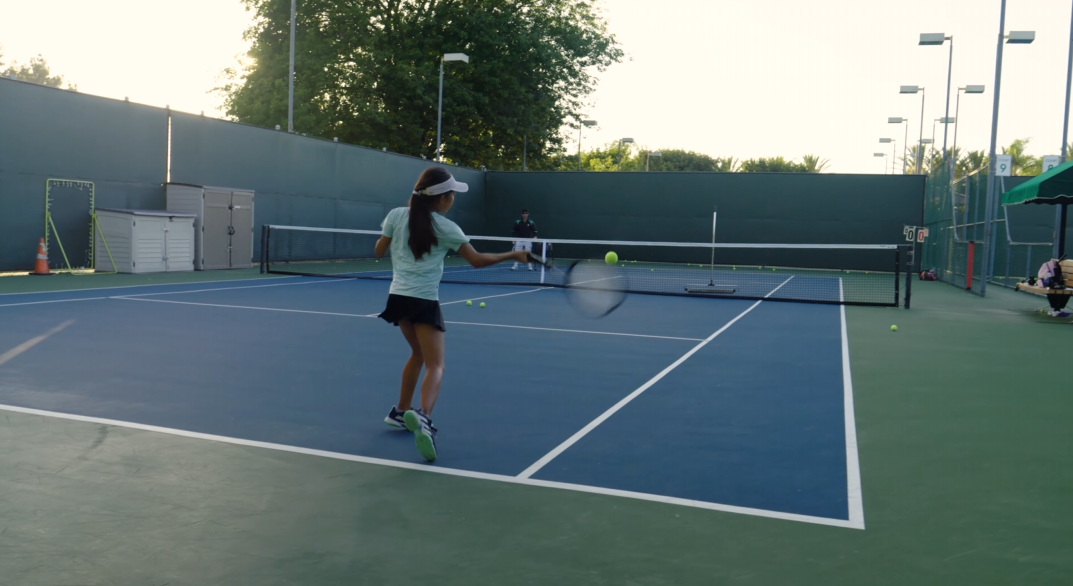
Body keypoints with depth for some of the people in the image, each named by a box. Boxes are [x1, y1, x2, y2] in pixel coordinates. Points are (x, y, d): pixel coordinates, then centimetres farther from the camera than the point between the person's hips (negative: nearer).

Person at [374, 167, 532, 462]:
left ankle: (401, 411, 33)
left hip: (399, 297, 5)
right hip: (424, 301, -5)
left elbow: (379, 251, 12)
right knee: (435, 366, -5)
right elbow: (477, 260, -2)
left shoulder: (396, 215, 3)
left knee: (418, 354, 27)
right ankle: (423, 417, -31)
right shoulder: (446, 228, -6)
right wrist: (513, 255, 8)